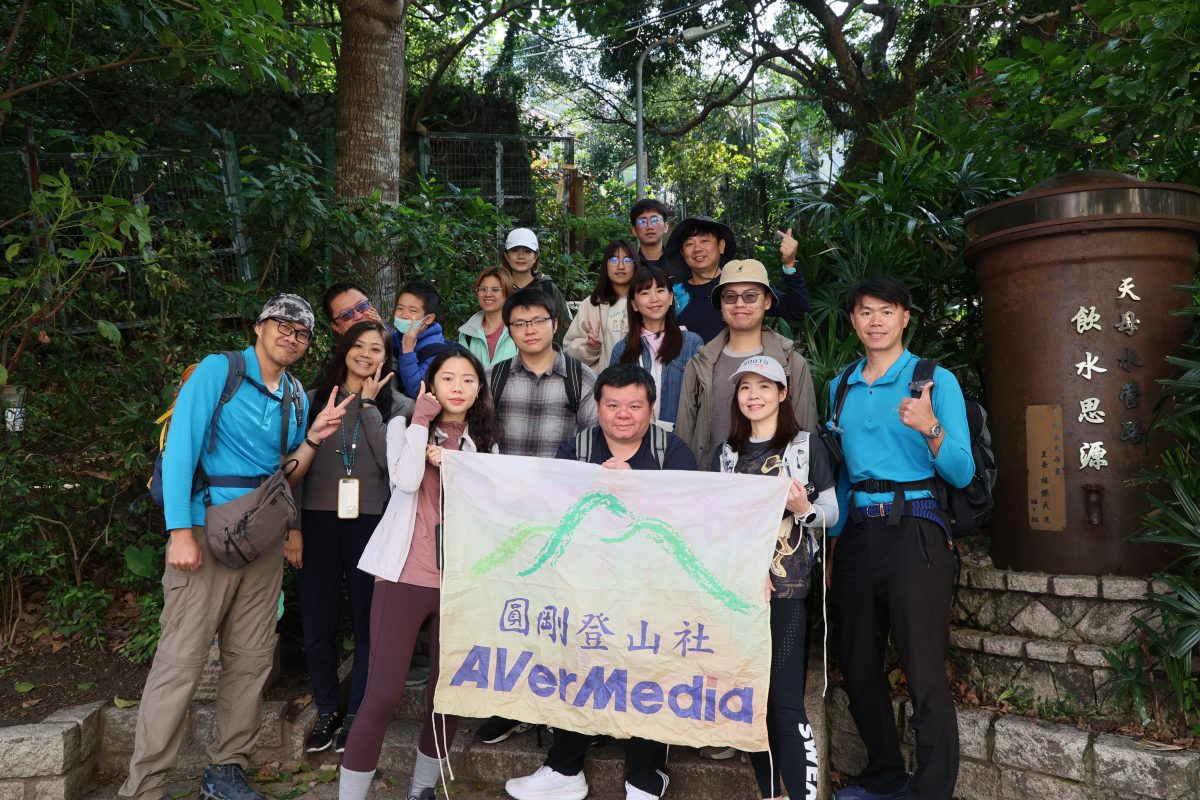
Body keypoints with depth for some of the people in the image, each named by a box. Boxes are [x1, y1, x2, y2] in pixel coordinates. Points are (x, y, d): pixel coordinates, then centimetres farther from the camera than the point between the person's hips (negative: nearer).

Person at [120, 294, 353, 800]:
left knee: (252, 660, 9)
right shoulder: (218, 370, -4)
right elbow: (180, 447, -12)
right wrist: (180, 530, -19)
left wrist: (313, 437, -6)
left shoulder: (296, 398, 12)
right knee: (181, 660, -6)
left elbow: (285, 477, 11)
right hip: (207, 529, -6)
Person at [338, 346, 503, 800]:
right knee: (383, 695, -7)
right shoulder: (405, 427, 6)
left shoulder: (484, 441, 13)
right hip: (405, 575, -3)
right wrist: (422, 419, -7)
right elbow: (406, 481, -14)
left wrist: (448, 464, -9)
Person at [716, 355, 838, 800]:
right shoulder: (728, 453, 13)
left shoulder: (807, 445, 1)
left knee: (785, 703, -8)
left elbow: (831, 513, 1)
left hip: (787, 586, -4)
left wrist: (804, 508, -19)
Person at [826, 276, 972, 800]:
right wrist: (832, 547, 15)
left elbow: (961, 474, -7)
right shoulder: (841, 388, 13)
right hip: (857, 533, 6)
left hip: (913, 530, -5)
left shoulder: (935, 380, -2)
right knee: (857, 665, 13)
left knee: (924, 672, -3)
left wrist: (930, 428, -26)